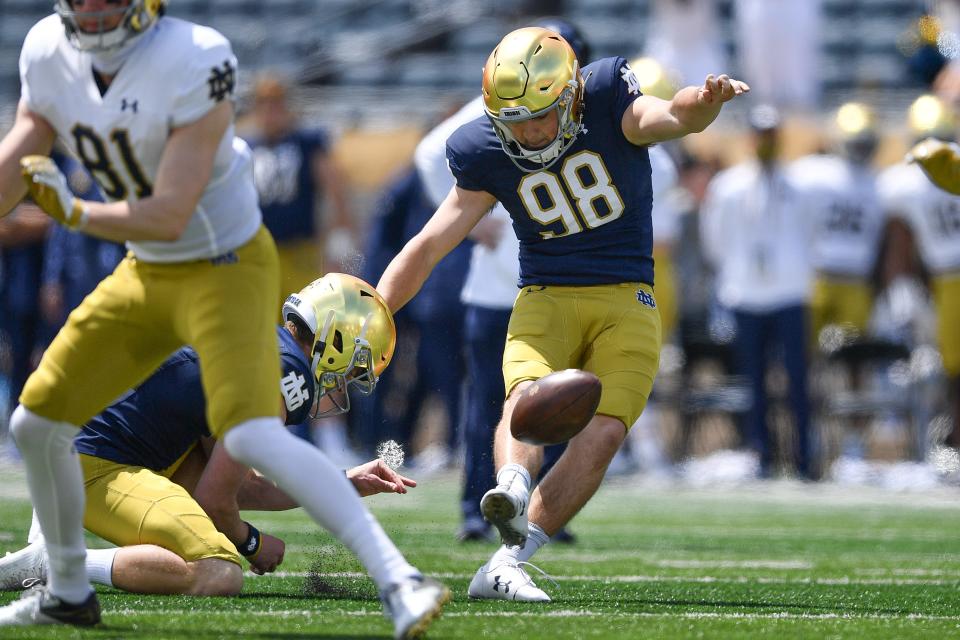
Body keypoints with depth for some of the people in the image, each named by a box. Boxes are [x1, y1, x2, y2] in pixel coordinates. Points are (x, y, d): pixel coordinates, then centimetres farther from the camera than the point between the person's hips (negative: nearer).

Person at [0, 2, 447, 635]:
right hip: (146, 274, 8)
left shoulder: (193, 65, -25)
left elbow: (169, 217, -27)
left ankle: (397, 578, -26)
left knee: (251, 436, -27)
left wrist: (73, 212, -23)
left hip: (226, 268, -8)